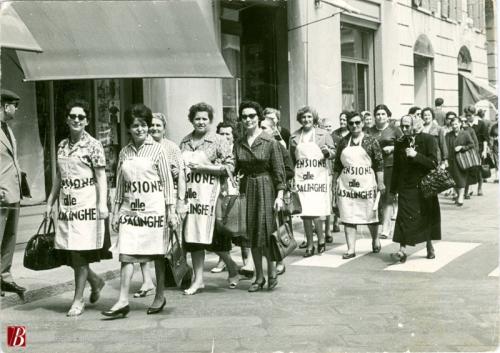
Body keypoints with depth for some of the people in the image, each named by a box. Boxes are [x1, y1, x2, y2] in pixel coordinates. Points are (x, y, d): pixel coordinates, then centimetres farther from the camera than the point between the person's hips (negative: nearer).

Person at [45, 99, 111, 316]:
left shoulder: (93, 145, -4)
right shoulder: (62, 146, 13)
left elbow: (101, 177, -8)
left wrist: (102, 203, -17)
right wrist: (50, 202, 18)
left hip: (86, 204, -6)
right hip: (66, 205, 6)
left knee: (80, 252, -3)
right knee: (65, 251, 6)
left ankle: (78, 299, 9)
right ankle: (95, 281, 29)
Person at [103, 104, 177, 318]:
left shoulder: (157, 150, -2)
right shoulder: (124, 153, 8)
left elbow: (167, 182, -2)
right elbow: (120, 185, 13)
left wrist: (171, 211, -5)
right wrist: (116, 213, 11)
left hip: (153, 209, -3)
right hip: (130, 210, 3)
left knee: (157, 255, 7)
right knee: (126, 254, -5)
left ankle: (160, 297, 21)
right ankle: (123, 301, -5)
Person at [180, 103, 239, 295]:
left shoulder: (219, 141, -1)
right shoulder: (185, 142, 13)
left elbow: (229, 167, -8)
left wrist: (203, 167, -13)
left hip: (210, 195, -4)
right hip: (190, 196, 5)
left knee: (214, 238, -2)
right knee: (193, 236, 5)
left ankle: (233, 270, 22)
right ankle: (198, 279, 13)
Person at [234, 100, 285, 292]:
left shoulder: (270, 142, -5)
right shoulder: (239, 143, 7)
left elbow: (279, 170, -5)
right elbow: (235, 170, 10)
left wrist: (280, 195, -10)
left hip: (266, 188, -4)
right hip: (247, 188, 4)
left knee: (266, 231, -8)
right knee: (252, 234, 6)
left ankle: (272, 272, 12)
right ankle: (259, 277, 16)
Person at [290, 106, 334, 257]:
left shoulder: (323, 134, 4)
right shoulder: (294, 136, 10)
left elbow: (334, 153, 6)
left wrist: (327, 152, -16)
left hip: (318, 177, -2)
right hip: (300, 178, 2)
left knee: (314, 212, -10)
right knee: (304, 213, 1)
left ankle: (321, 240, 12)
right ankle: (309, 245, 12)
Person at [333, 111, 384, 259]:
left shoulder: (371, 141, -2)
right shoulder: (343, 142, 7)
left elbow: (379, 163, -2)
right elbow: (337, 165, 12)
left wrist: (380, 183, -6)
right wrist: (334, 183, 10)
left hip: (367, 184, -2)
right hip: (346, 185, 2)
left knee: (370, 215, 10)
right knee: (348, 217, 0)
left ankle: (375, 239, 36)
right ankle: (351, 249, 5)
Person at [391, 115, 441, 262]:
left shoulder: (428, 140, -4)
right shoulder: (400, 143, 6)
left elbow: (434, 163, -10)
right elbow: (396, 168, 9)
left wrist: (416, 155, -22)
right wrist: (393, 189, 7)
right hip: (406, 188, 2)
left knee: (427, 217, 9)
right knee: (404, 218, -8)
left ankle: (430, 247, 25)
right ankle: (402, 250, -11)